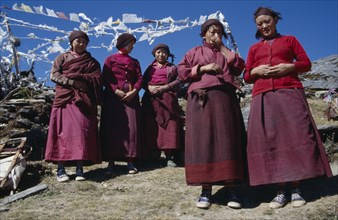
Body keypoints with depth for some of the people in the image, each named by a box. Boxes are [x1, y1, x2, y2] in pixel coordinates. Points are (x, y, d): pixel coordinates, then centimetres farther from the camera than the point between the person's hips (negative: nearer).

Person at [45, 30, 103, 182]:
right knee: (63, 131, -8)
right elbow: (53, 75, 1)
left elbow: (98, 78, 2)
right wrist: (72, 82, -12)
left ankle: (80, 169, -5)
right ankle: (61, 169, -6)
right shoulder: (62, 58, 14)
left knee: (82, 131, -8)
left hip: (83, 100, 1)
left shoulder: (92, 61, 18)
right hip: (64, 98, -1)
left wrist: (76, 76, -10)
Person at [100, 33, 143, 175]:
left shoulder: (134, 62, 20)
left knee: (132, 128, -6)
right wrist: (116, 91, -13)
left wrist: (134, 91, -9)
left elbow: (140, 78, 9)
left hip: (131, 98, 3)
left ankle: (130, 162, -3)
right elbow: (105, 79, 0)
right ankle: (111, 163, -3)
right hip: (113, 97, -3)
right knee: (112, 128, -6)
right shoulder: (110, 59, 10)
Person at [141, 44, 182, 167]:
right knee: (151, 125, -5)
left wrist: (163, 88, -13)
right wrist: (149, 87, -11)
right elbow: (143, 81, 11)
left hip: (167, 98, -2)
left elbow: (177, 82, 2)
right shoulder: (150, 68, 23)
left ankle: (170, 156, -14)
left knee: (169, 124, -12)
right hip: (151, 99, 3)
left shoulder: (172, 68, 16)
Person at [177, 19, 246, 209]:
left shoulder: (226, 53, 24)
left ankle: (232, 189, -5)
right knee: (203, 140, -9)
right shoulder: (194, 52, 19)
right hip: (201, 99, -1)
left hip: (225, 98, 2)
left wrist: (223, 48, 9)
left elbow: (239, 67, 8)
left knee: (227, 140, -6)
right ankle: (206, 190, -6)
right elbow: (182, 71, 7)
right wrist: (203, 68, -5)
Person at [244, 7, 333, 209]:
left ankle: (295, 189, -5)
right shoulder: (254, 48, 24)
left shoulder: (290, 40, 20)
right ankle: (281, 190, -6)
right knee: (269, 140, -8)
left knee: (295, 136, -11)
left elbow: (306, 63, 11)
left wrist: (288, 67, -8)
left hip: (290, 93, -1)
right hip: (263, 97, 2)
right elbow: (246, 76, 20)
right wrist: (256, 71, -2)